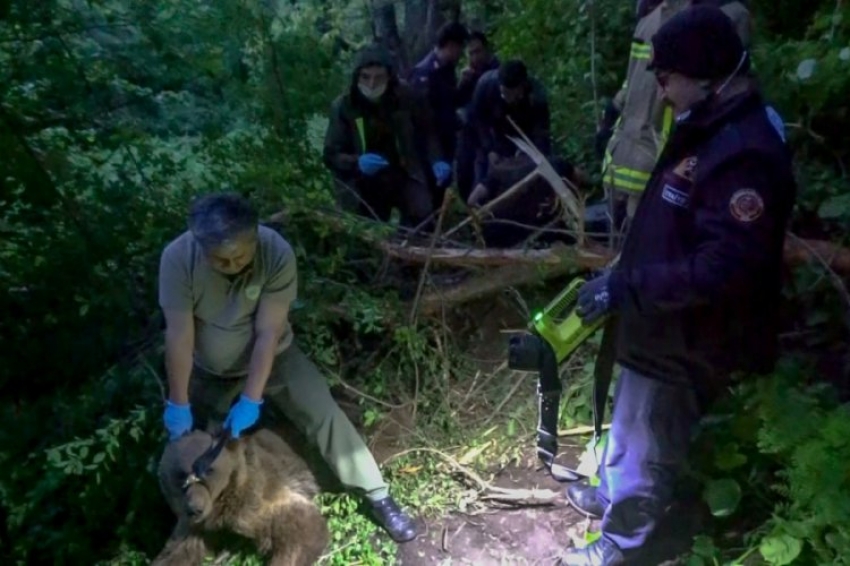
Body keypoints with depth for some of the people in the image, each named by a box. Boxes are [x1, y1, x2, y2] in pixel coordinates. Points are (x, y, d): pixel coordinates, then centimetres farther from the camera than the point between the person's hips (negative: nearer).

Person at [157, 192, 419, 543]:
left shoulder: (276, 253, -31)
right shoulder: (178, 258, -29)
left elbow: (268, 333, -28)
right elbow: (179, 335, -25)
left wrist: (251, 400, -28)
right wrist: (178, 403, -20)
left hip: (272, 357, -1)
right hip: (208, 370, 2)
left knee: (325, 416, -11)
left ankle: (378, 496, 3)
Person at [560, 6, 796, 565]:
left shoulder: (745, 154, -27)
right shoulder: (706, 130, 6)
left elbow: (722, 268, -33)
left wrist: (623, 286, -29)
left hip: (688, 342, -10)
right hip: (660, 326, 10)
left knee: (649, 445, 11)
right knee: (630, 423, 29)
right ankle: (612, 493, 53)